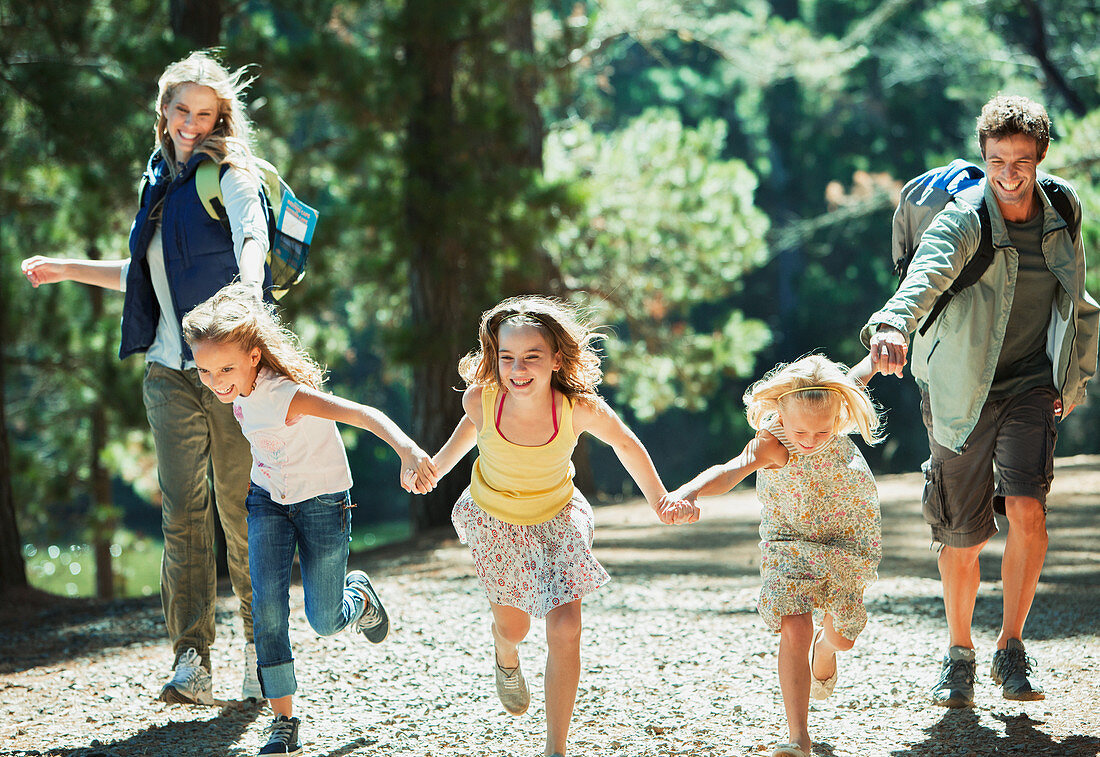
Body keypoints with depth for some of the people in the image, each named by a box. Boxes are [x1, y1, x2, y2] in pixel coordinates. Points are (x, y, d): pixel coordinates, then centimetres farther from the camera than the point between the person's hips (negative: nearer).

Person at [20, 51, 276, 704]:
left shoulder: (230, 177, -3)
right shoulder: (162, 181, 18)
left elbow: (251, 239, -23)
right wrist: (70, 270, 32)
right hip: (170, 373, 5)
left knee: (242, 513, -1)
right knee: (183, 514, -6)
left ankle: (262, 650, 13)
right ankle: (192, 659, -10)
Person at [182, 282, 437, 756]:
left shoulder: (282, 396, -36)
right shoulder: (241, 387, -15)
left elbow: (362, 413, -51)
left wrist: (407, 450, -67)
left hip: (322, 503, -5)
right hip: (268, 503, 5)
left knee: (325, 621, 3)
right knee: (267, 605, -13)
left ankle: (359, 597, 40)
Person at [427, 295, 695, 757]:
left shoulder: (580, 408, -33)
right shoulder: (481, 399, -30)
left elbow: (624, 443, -10)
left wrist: (660, 500, -8)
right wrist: (433, 468, 4)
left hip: (557, 519, -1)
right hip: (495, 519, 1)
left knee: (565, 631, -12)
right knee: (512, 626, 16)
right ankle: (506, 660, 56)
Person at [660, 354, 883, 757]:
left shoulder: (835, 400, -18)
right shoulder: (772, 444, -31)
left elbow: (855, 378, 6)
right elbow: (731, 470, -51)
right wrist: (689, 492, -70)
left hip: (846, 541, 4)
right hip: (788, 544, -4)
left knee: (842, 636, 10)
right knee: (794, 631, -19)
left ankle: (823, 652, 49)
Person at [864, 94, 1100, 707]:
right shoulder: (961, 223, -19)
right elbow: (927, 272, -41)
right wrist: (894, 323, -62)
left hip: (1032, 387, 2)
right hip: (963, 395, -2)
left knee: (1026, 511, -19)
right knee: (963, 539, 6)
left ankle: (1012, 652, -3)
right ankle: (960, 654, 28)